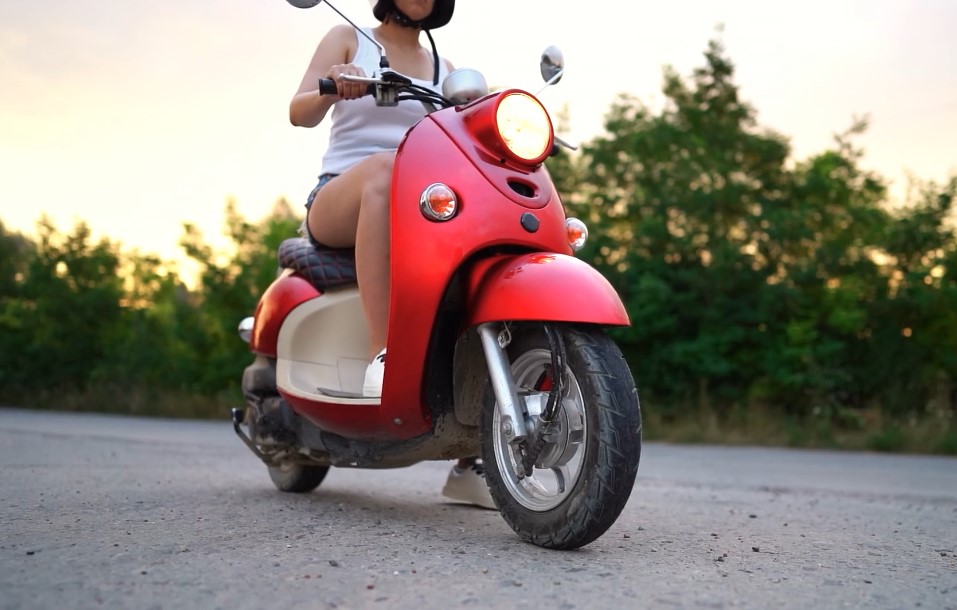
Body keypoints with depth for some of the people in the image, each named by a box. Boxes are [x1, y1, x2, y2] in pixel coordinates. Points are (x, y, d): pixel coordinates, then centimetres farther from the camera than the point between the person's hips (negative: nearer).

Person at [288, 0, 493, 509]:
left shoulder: (444, 70, 21)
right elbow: (299, 113, -3)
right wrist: (333, 86, -25)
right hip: (339, 200, -4)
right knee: (386, 167, -38)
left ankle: (471, 459, -21)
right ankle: (382, 354, -47)